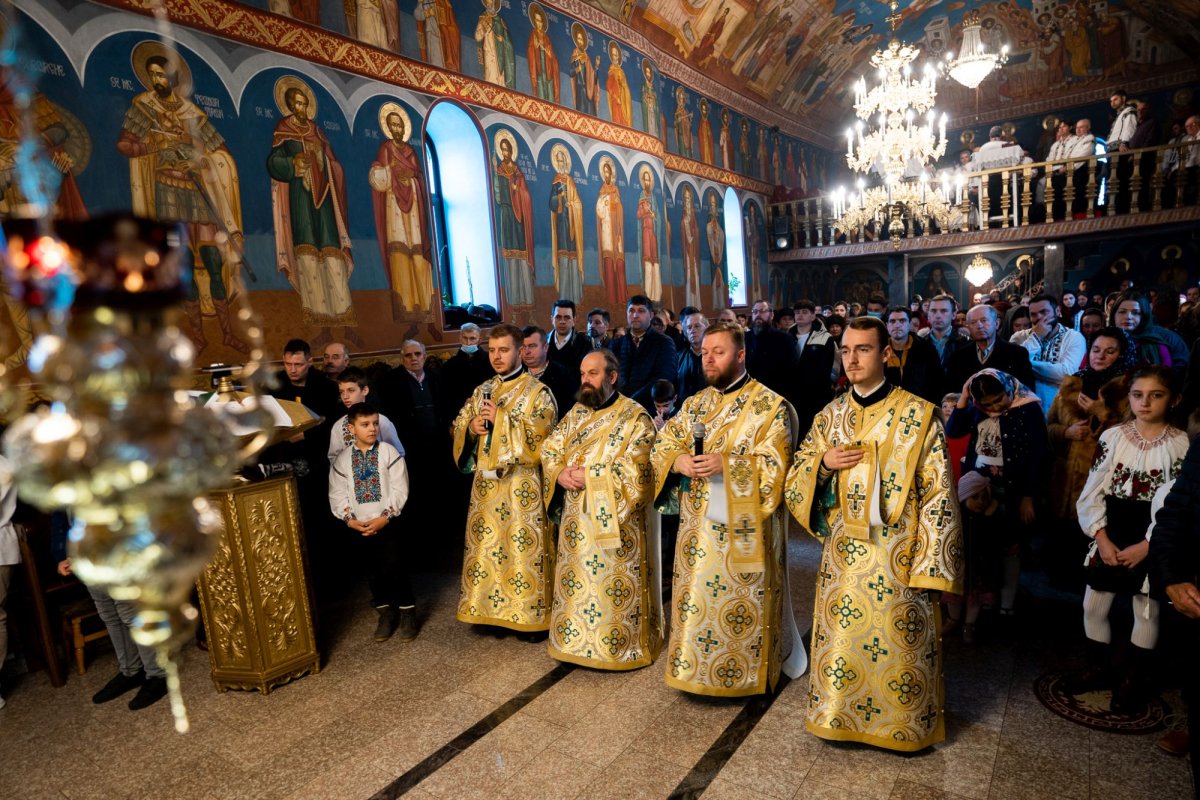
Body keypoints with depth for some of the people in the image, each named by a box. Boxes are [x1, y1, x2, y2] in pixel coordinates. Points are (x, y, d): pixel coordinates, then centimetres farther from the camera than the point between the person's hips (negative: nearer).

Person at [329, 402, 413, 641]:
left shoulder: (389, 452, -5)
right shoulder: (342, 459, 3)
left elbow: (399, 489, -8)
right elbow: (337, 494, 5)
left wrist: (385, 517, -15)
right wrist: (349, 518, -9)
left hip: (387, 523, -3)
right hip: (359, 526, 3)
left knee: (393, 567, -5)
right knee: (372, 570, 12)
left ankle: (407, 612, 13)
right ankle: (385, 612, 28)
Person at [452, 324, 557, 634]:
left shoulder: (537, 392, -5)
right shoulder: (481, 391, 12)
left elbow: (541, 437, -15)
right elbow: (458, 428, 15)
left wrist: (501, 419, -19)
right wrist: (471, 427, -8)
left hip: (520, 484, -6)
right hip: (485, 483, 6)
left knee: (522, 548, 0)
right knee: (485, 546, 12)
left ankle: (531, 614, 14)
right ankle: (489, 608, 27)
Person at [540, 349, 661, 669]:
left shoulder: (634, 416, -10)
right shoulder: (576, 412, 10)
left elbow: (635, 470, -18)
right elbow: (549, 448, 10)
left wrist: (590, 476, -19)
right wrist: (560, 474, -10)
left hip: (615, 520, -6)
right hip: (576, 517, 6)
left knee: (615, 588, 3)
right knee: (574, 584, 15)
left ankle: (619, 648, 21)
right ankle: (574, 639, 33)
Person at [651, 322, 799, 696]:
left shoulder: (769, 406, -7)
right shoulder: (694, 404, 11)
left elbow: (775, 466, -13)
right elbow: (662, 445, 9)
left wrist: (728, 464, -26)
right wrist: (677, 461, -13)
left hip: (743, 529, -5)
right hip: (698, 526, 5)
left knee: (742, 607, 6)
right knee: (693, 603, 14)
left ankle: (745, 674, 29)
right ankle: (694, 668, 33)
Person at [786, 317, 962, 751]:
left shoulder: (918, 415, -7)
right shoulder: (830, 415, 5)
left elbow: (938, 498, -8)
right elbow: (795, 482, 9)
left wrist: (929, 565, -11)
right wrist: (823, 463, -12)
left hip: (896, 558, -3)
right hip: (842, 556, 4)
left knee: (897, 647, 9)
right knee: (841, 643, 13)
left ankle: (903, 724, 33)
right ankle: (839, 716, 35)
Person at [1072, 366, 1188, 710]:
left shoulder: (1183, 445, -7)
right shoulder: (1112, 437, -2)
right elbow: (1091, 494, -1)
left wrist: (1146, 546, -15)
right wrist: (1102, 539, -10)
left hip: (1153, 542, -2)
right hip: (1109, 535, 2)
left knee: (1146, 612, 10)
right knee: (1093, 606, 8)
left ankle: (1134, 680, 29)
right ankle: (1099, 669, 28)